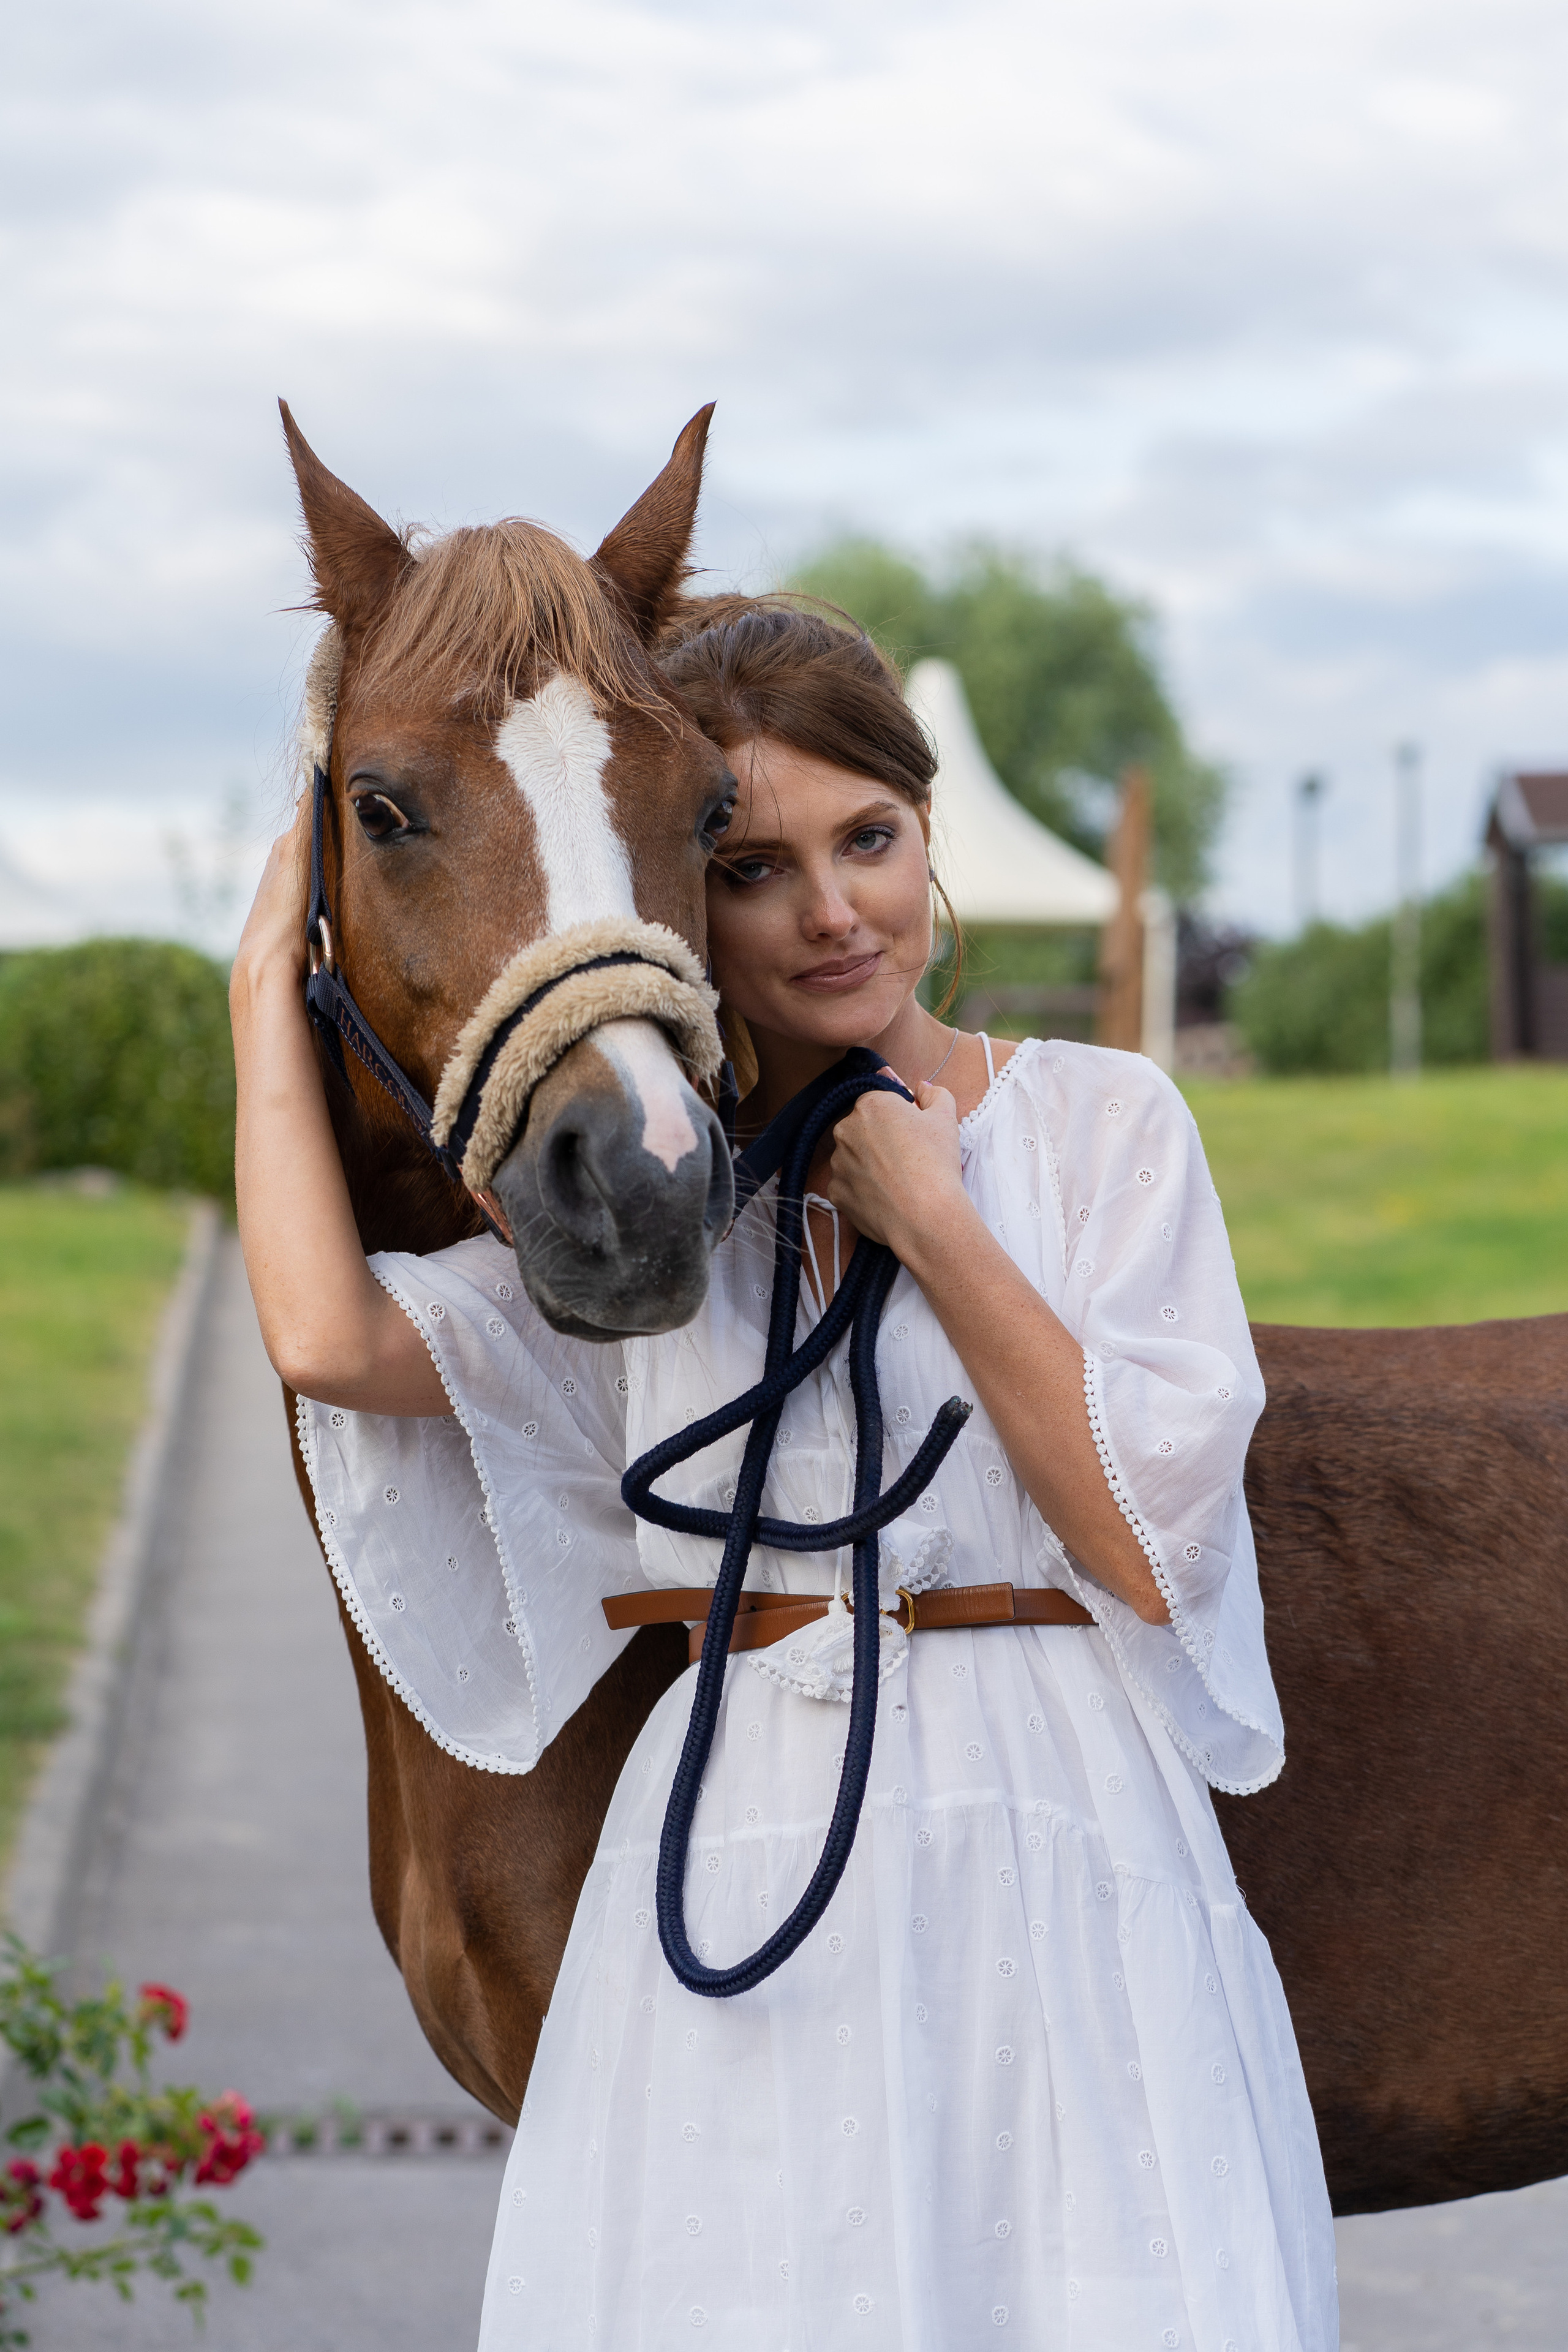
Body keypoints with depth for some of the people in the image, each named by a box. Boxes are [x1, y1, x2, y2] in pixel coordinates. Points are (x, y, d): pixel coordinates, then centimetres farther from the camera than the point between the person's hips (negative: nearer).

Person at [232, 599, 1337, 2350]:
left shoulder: (1099, 1120, 4)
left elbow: (1151, 1548, -6)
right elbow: (334, 1337, -10)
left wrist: (926, 1219, -7)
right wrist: (270, 985, 1)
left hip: (1060, 1889, -1)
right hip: (738, 1895, 1)